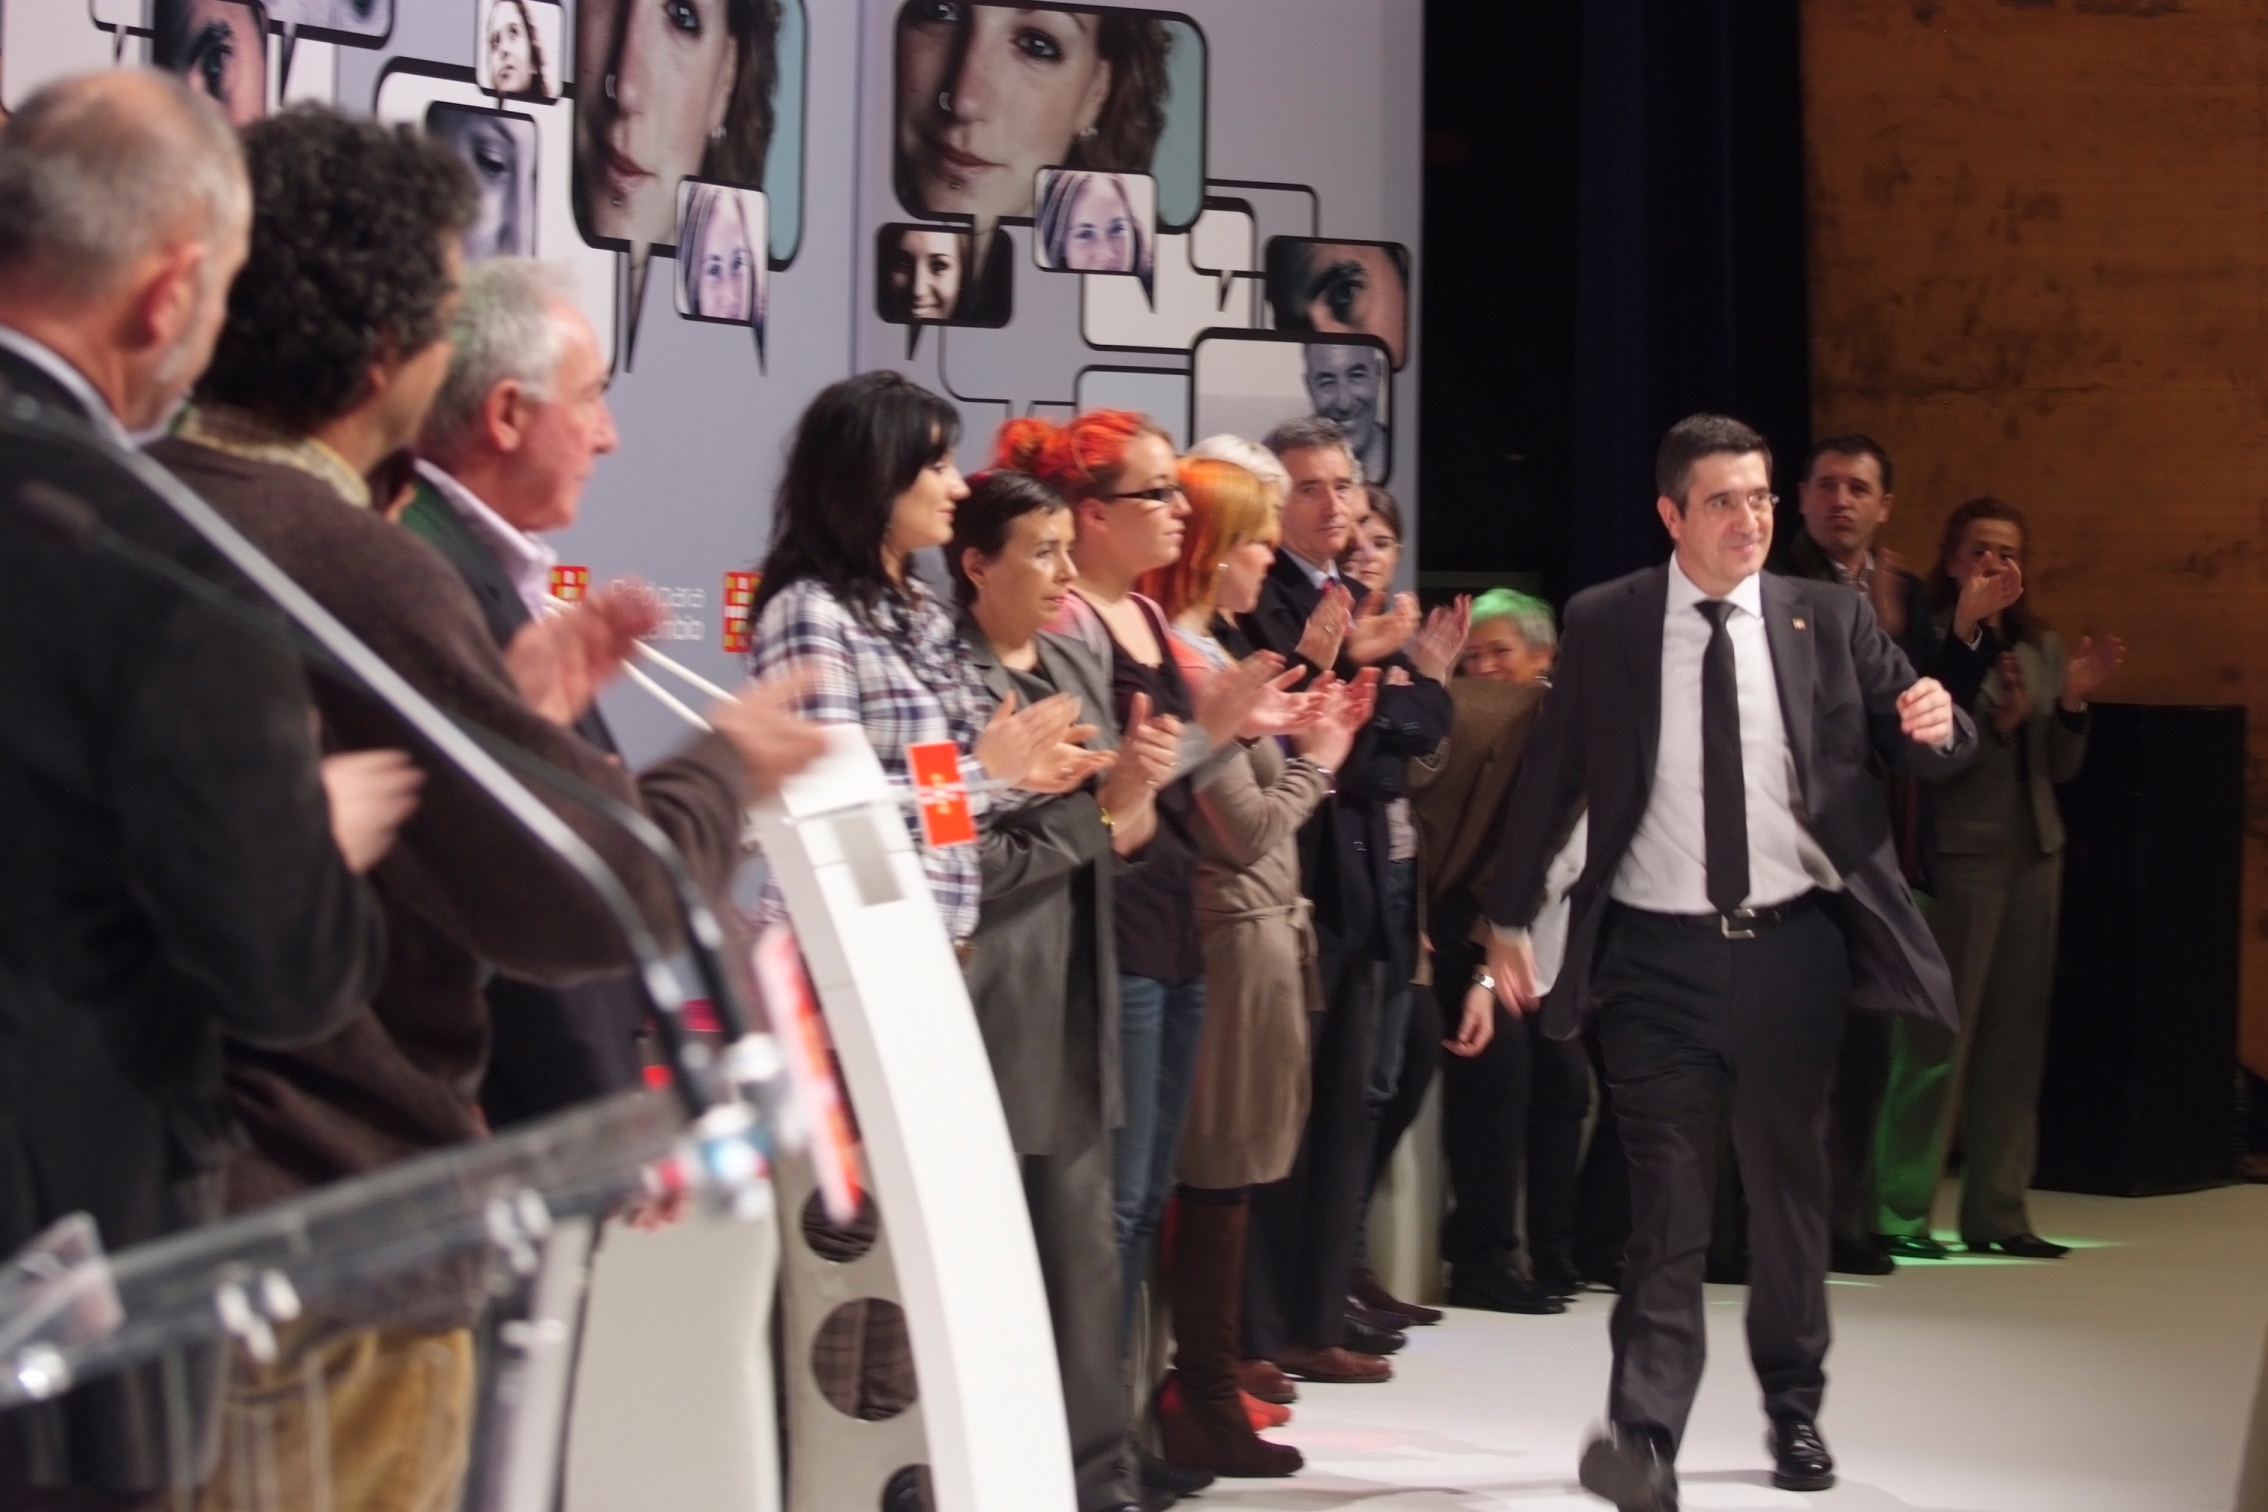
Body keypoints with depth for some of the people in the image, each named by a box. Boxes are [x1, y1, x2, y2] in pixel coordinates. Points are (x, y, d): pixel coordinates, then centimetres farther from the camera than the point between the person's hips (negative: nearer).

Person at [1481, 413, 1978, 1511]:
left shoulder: (1827, 619, 3)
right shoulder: (1603, 626, 0)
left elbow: (1923, 750, 7)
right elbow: (1548, 776, 5)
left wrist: (1939, 727, -18)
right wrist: (1508, 919, 4)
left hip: (1792, 939, 2)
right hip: (1659, 948, -2)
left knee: (1790, 1185, 14)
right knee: (1665, 1202, -8)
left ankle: (1794, 1410, 30)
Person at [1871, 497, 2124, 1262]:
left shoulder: (2041, 647, 15)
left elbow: (2060, 767, 14)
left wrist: (2072, 700, -4)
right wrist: (1966, 634, -24)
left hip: (2034, 853, 7)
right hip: (1959, 850, -7)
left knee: (2016, 1038, 8)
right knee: (1938, 1036, -8)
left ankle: (1997, 1209, 13)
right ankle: (1902, 1208, -3)